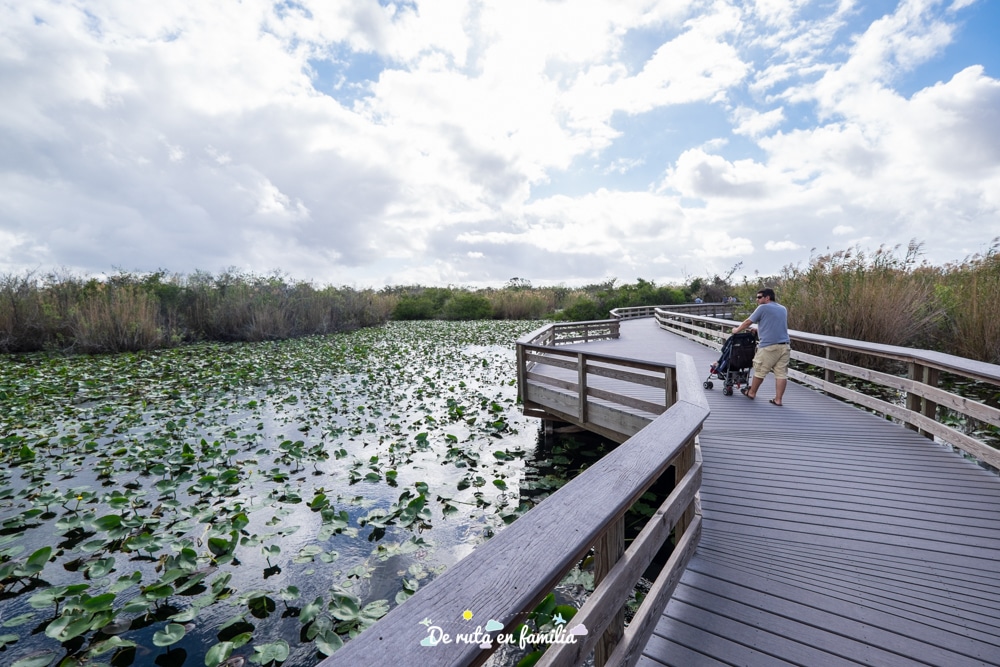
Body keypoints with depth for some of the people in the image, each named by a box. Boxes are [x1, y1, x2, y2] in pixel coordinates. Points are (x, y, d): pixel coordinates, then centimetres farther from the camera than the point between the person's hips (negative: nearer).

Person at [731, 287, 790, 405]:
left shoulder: (763, 308, -2)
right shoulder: (783, 309, 19)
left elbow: (748, 322, 4)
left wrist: (737, 330, 20)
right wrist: (758, 329, 42)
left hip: (769, 346, -6)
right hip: (785, 345, 6)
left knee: (760, 371, 7)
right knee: (781, 373, 3)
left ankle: (751, 393, 21)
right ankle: (778, 399, 5)